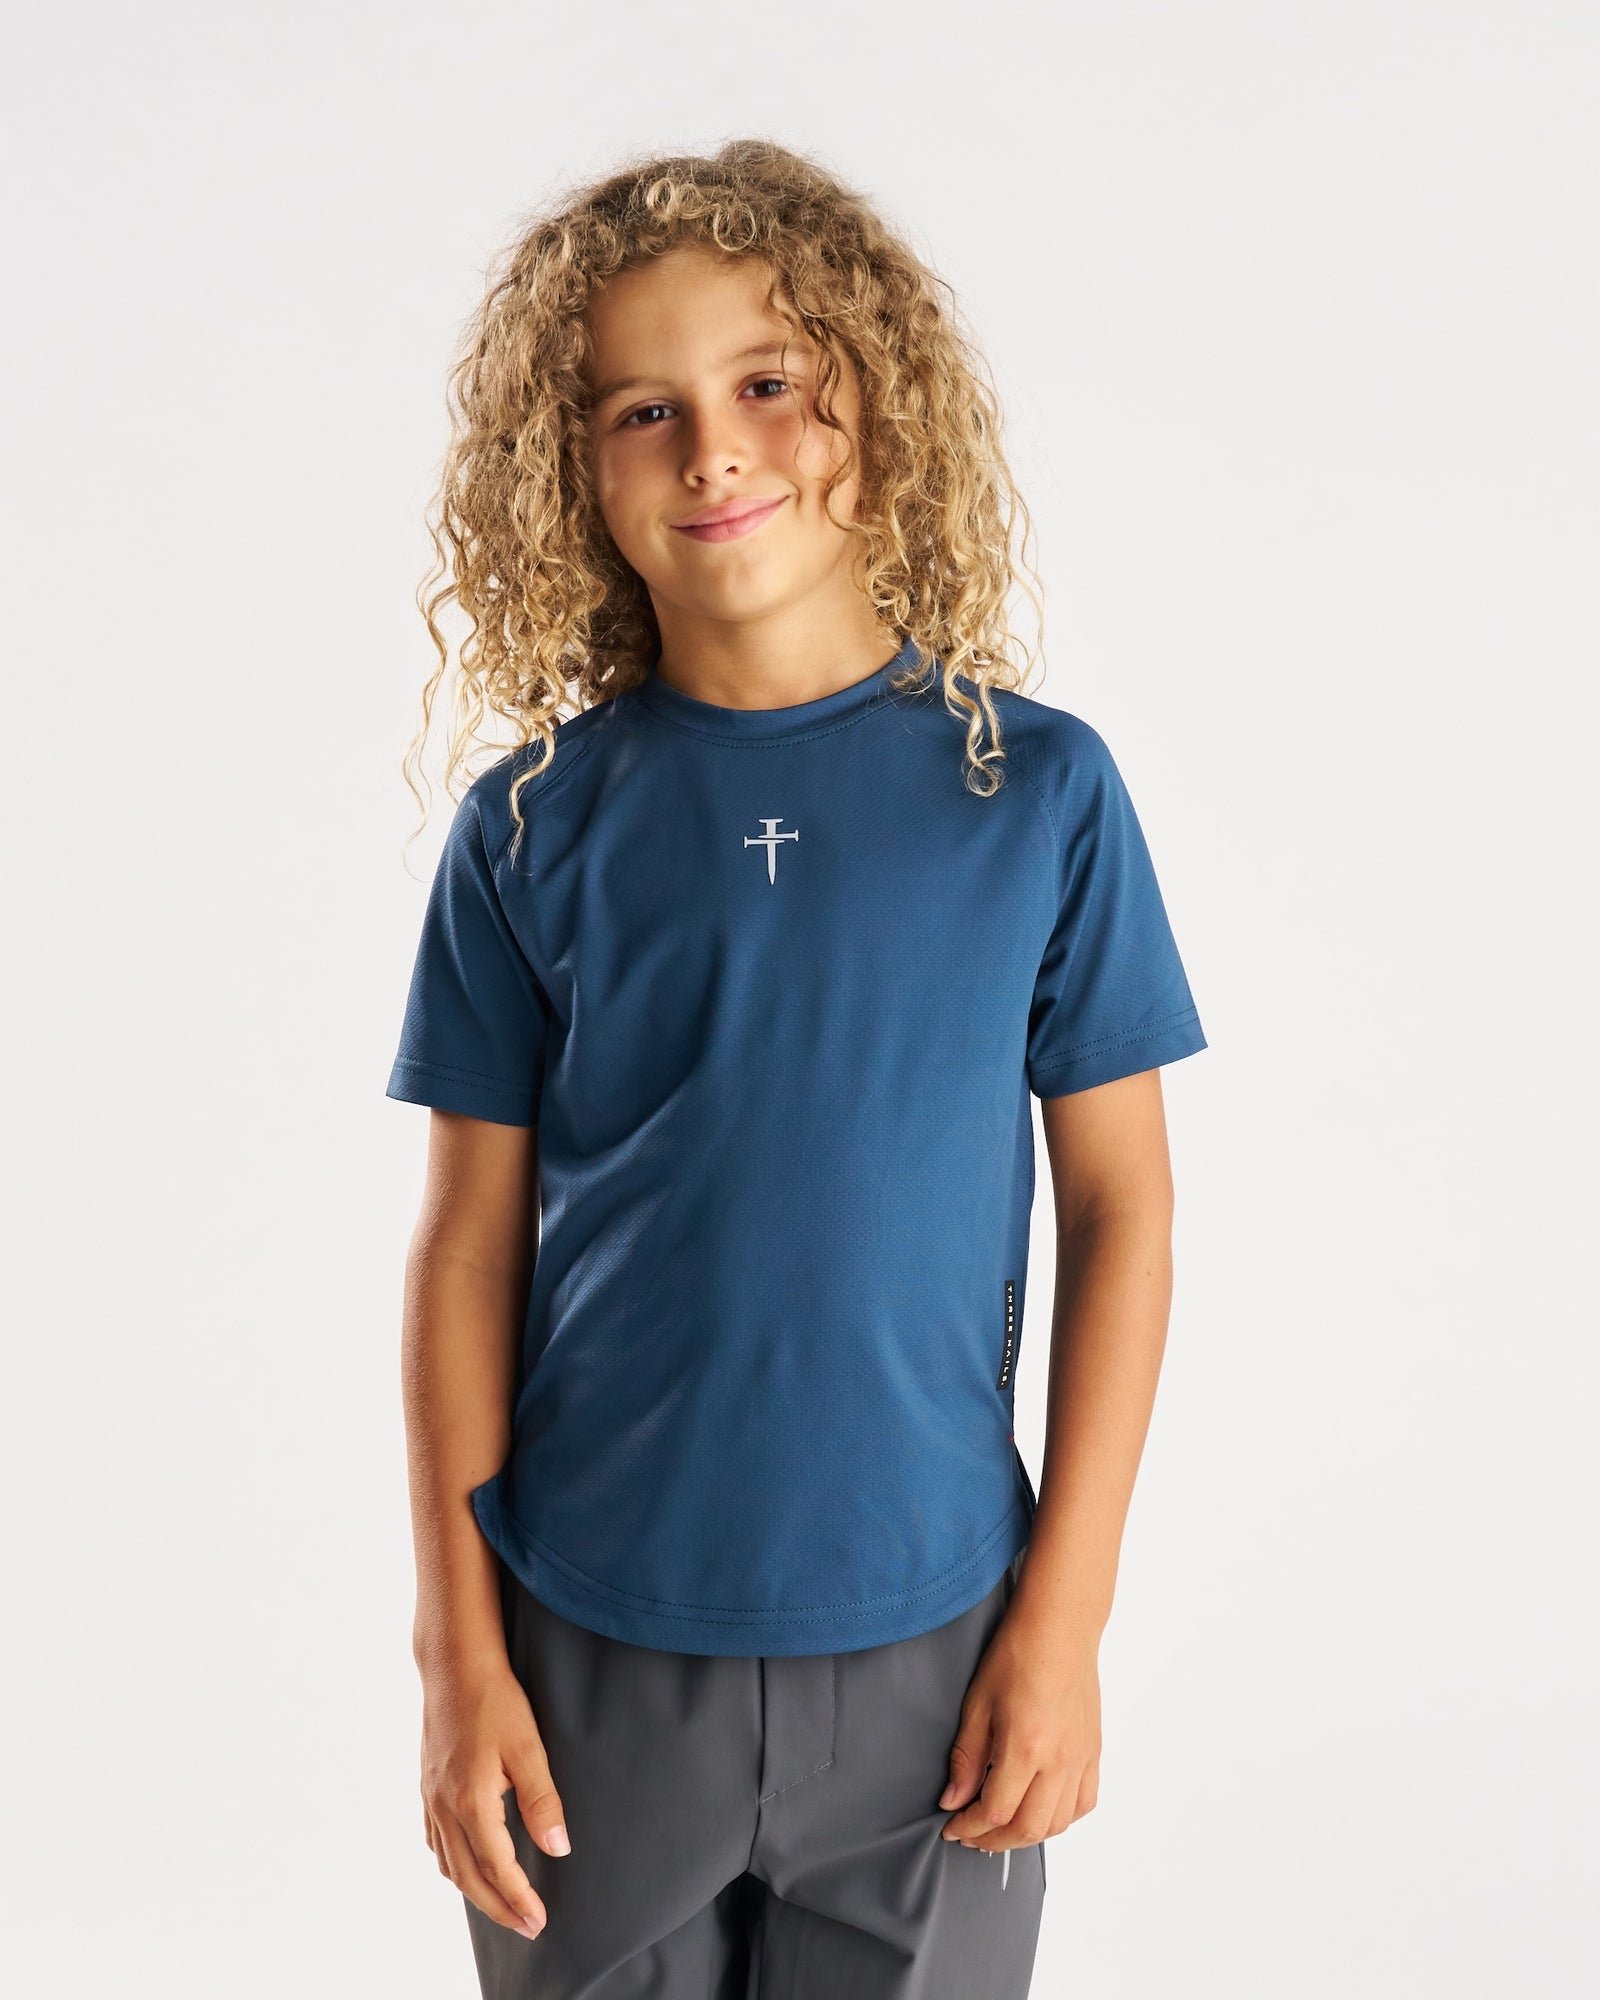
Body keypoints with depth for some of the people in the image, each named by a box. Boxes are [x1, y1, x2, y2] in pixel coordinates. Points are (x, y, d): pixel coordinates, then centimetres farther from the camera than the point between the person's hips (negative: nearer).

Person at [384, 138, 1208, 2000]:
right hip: (592, 1649, 1)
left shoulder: (1039, 787, -5)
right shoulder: (534, 822, -4)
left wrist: (1065, 1613, -4)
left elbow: (1122, 1207, -2)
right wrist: (459, 1650, -2)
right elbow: (469, 1243, -1)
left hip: (928, 1640, 0)